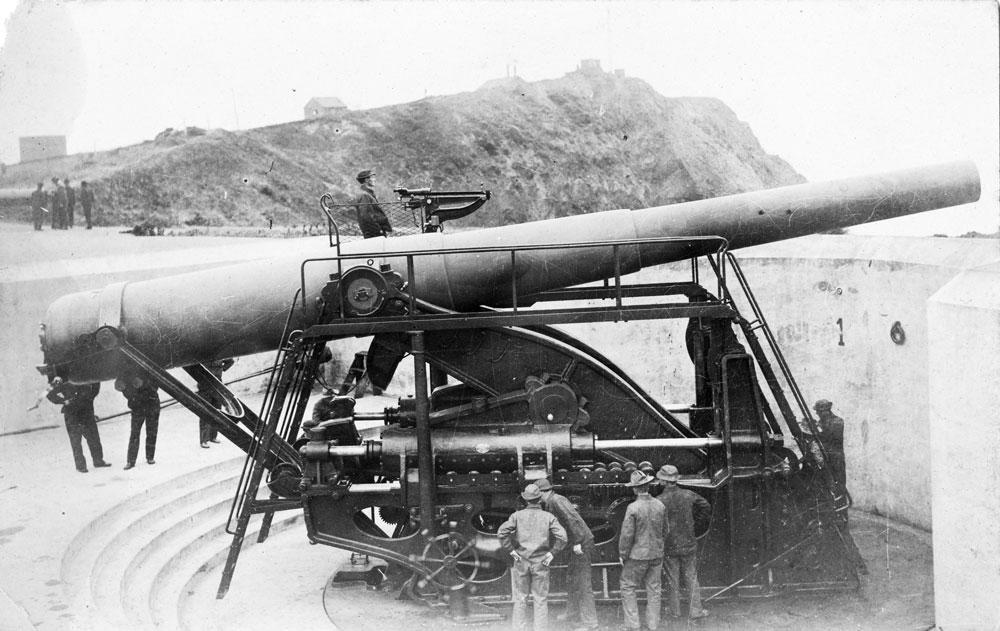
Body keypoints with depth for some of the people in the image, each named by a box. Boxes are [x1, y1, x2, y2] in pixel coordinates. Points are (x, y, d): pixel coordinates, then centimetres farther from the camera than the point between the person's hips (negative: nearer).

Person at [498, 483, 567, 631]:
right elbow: (562, 537, -12)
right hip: (540, 563, -1)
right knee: (540, 599, 4)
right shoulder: (548, 517, 0)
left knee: (520, 599, 8)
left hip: (521, 561, 1)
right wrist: (552, 553, -3)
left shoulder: (518, 516, 1)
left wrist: (511, 550, -5)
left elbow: (502, 532, -12)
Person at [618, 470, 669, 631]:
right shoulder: (660, 506, -3)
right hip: (657, 554, 5)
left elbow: (627, 534, -16)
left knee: (627, 587, 9)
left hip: (638, 555, -5)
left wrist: (622, 554, -3)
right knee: (653, 589, 13)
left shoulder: (633, 508, -18)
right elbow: (665, 530, 9)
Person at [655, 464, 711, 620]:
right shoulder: (688, 495, -7)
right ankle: (695, 610, 12)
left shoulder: (660, 501, -17)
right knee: (691, 578, 11)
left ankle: (674, 610, 19)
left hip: (669, 546, -2)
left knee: (672, 579, 11)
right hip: (688, 543, 2)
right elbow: (706, 507, 4)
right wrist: (697, 521, 18)